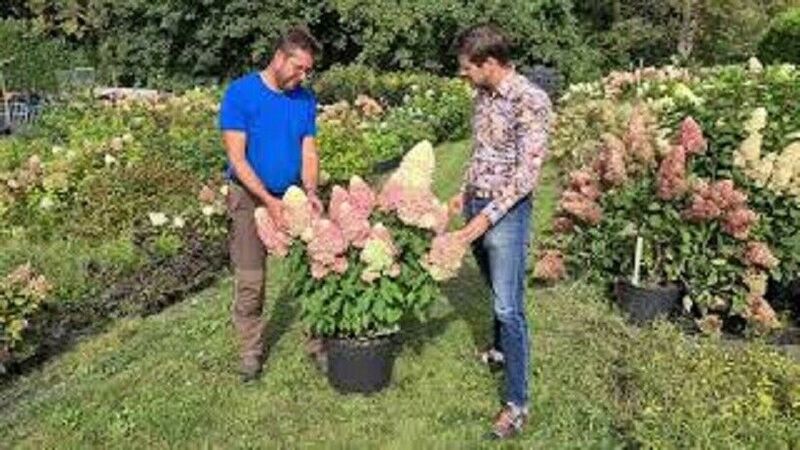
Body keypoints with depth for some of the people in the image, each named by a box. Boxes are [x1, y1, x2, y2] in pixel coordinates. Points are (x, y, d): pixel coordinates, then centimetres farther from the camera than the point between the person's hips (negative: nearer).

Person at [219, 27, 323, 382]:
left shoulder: (305, 99, 0)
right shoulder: (241, 93, -13)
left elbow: (309, 151, 0)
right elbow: (236, 158, -16)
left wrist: (311, 191, -18)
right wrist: (269, 200, -23)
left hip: (293, 196, 4)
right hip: (251, 197, -4)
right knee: (250, 282, 0)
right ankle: (250, 353, 16)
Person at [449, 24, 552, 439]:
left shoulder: (531, 101, -18)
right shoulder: (482, 96, 6)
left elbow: (528, 172, -21)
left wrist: (488, 216, -24)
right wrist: (465, 192, 20)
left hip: (507, 213, -7)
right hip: (477, 207, 7)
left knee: (508, 307, -5)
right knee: (495, 293, 22)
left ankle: (517, 402, 4)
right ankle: (502, 350, 44)